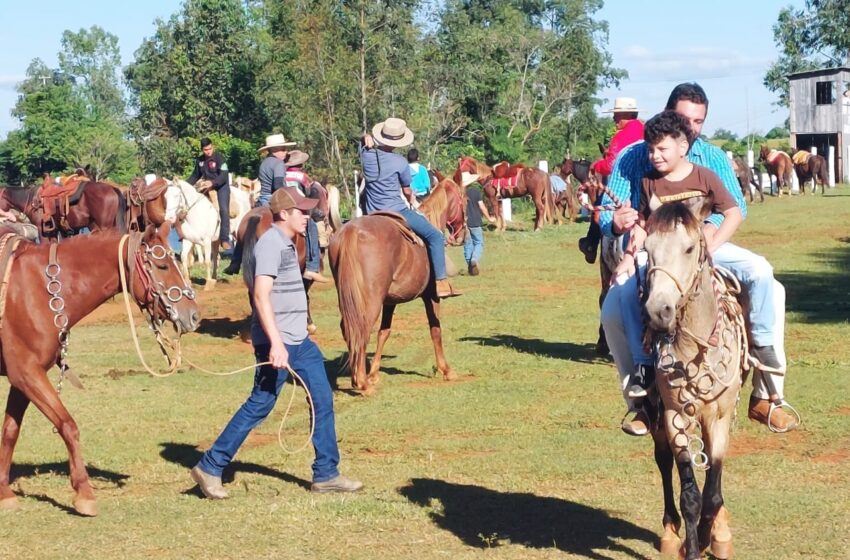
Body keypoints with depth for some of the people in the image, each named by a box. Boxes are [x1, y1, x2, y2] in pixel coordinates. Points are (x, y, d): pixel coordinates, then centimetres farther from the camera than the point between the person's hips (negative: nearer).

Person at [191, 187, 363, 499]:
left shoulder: (287, 243, 15)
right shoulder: (271, 244, -16)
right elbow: (261, 295, -25)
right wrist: (276, 343, -31)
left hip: (299, 341, 10)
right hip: (278, 343, -10)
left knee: (323, 400, 8)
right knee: (259, 406, -4)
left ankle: (326, 475, 13)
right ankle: (210, 467, 6)